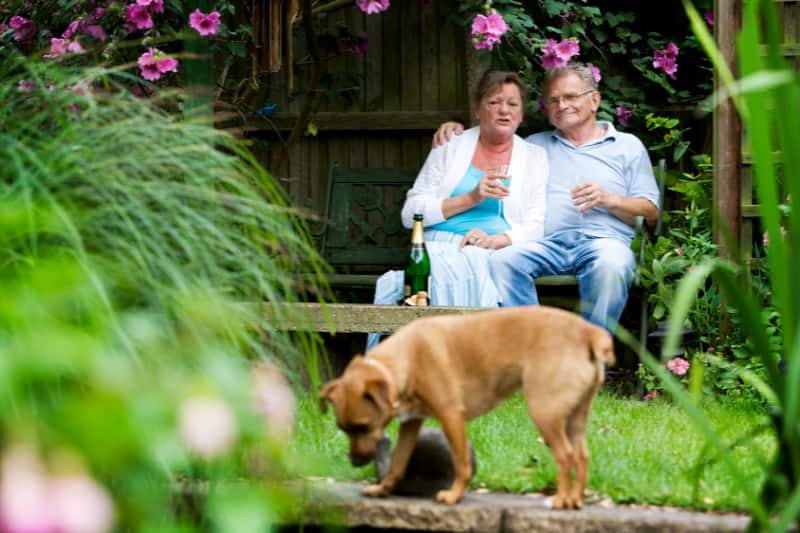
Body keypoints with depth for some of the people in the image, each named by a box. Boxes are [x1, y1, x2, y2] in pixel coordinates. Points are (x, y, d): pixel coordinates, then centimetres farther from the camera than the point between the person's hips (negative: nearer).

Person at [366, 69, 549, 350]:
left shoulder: (535, 157, 18)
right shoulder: (450, 148, 18)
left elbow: (535, 227, 9)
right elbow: (410, 213, 10)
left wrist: (496, 240, -12)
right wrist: (471, 198, -2)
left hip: (491, 254, -1)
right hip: (437, 247, 1)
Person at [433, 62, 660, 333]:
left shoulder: (628, 146, 22)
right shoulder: (535, 145, 31)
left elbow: (651, 212, 14)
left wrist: (608, 199, -4)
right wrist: (456, 131, 21)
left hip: (603, 238, -2)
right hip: (548, 242, 2)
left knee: (611, 265, -40)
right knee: (501, 261, -32)